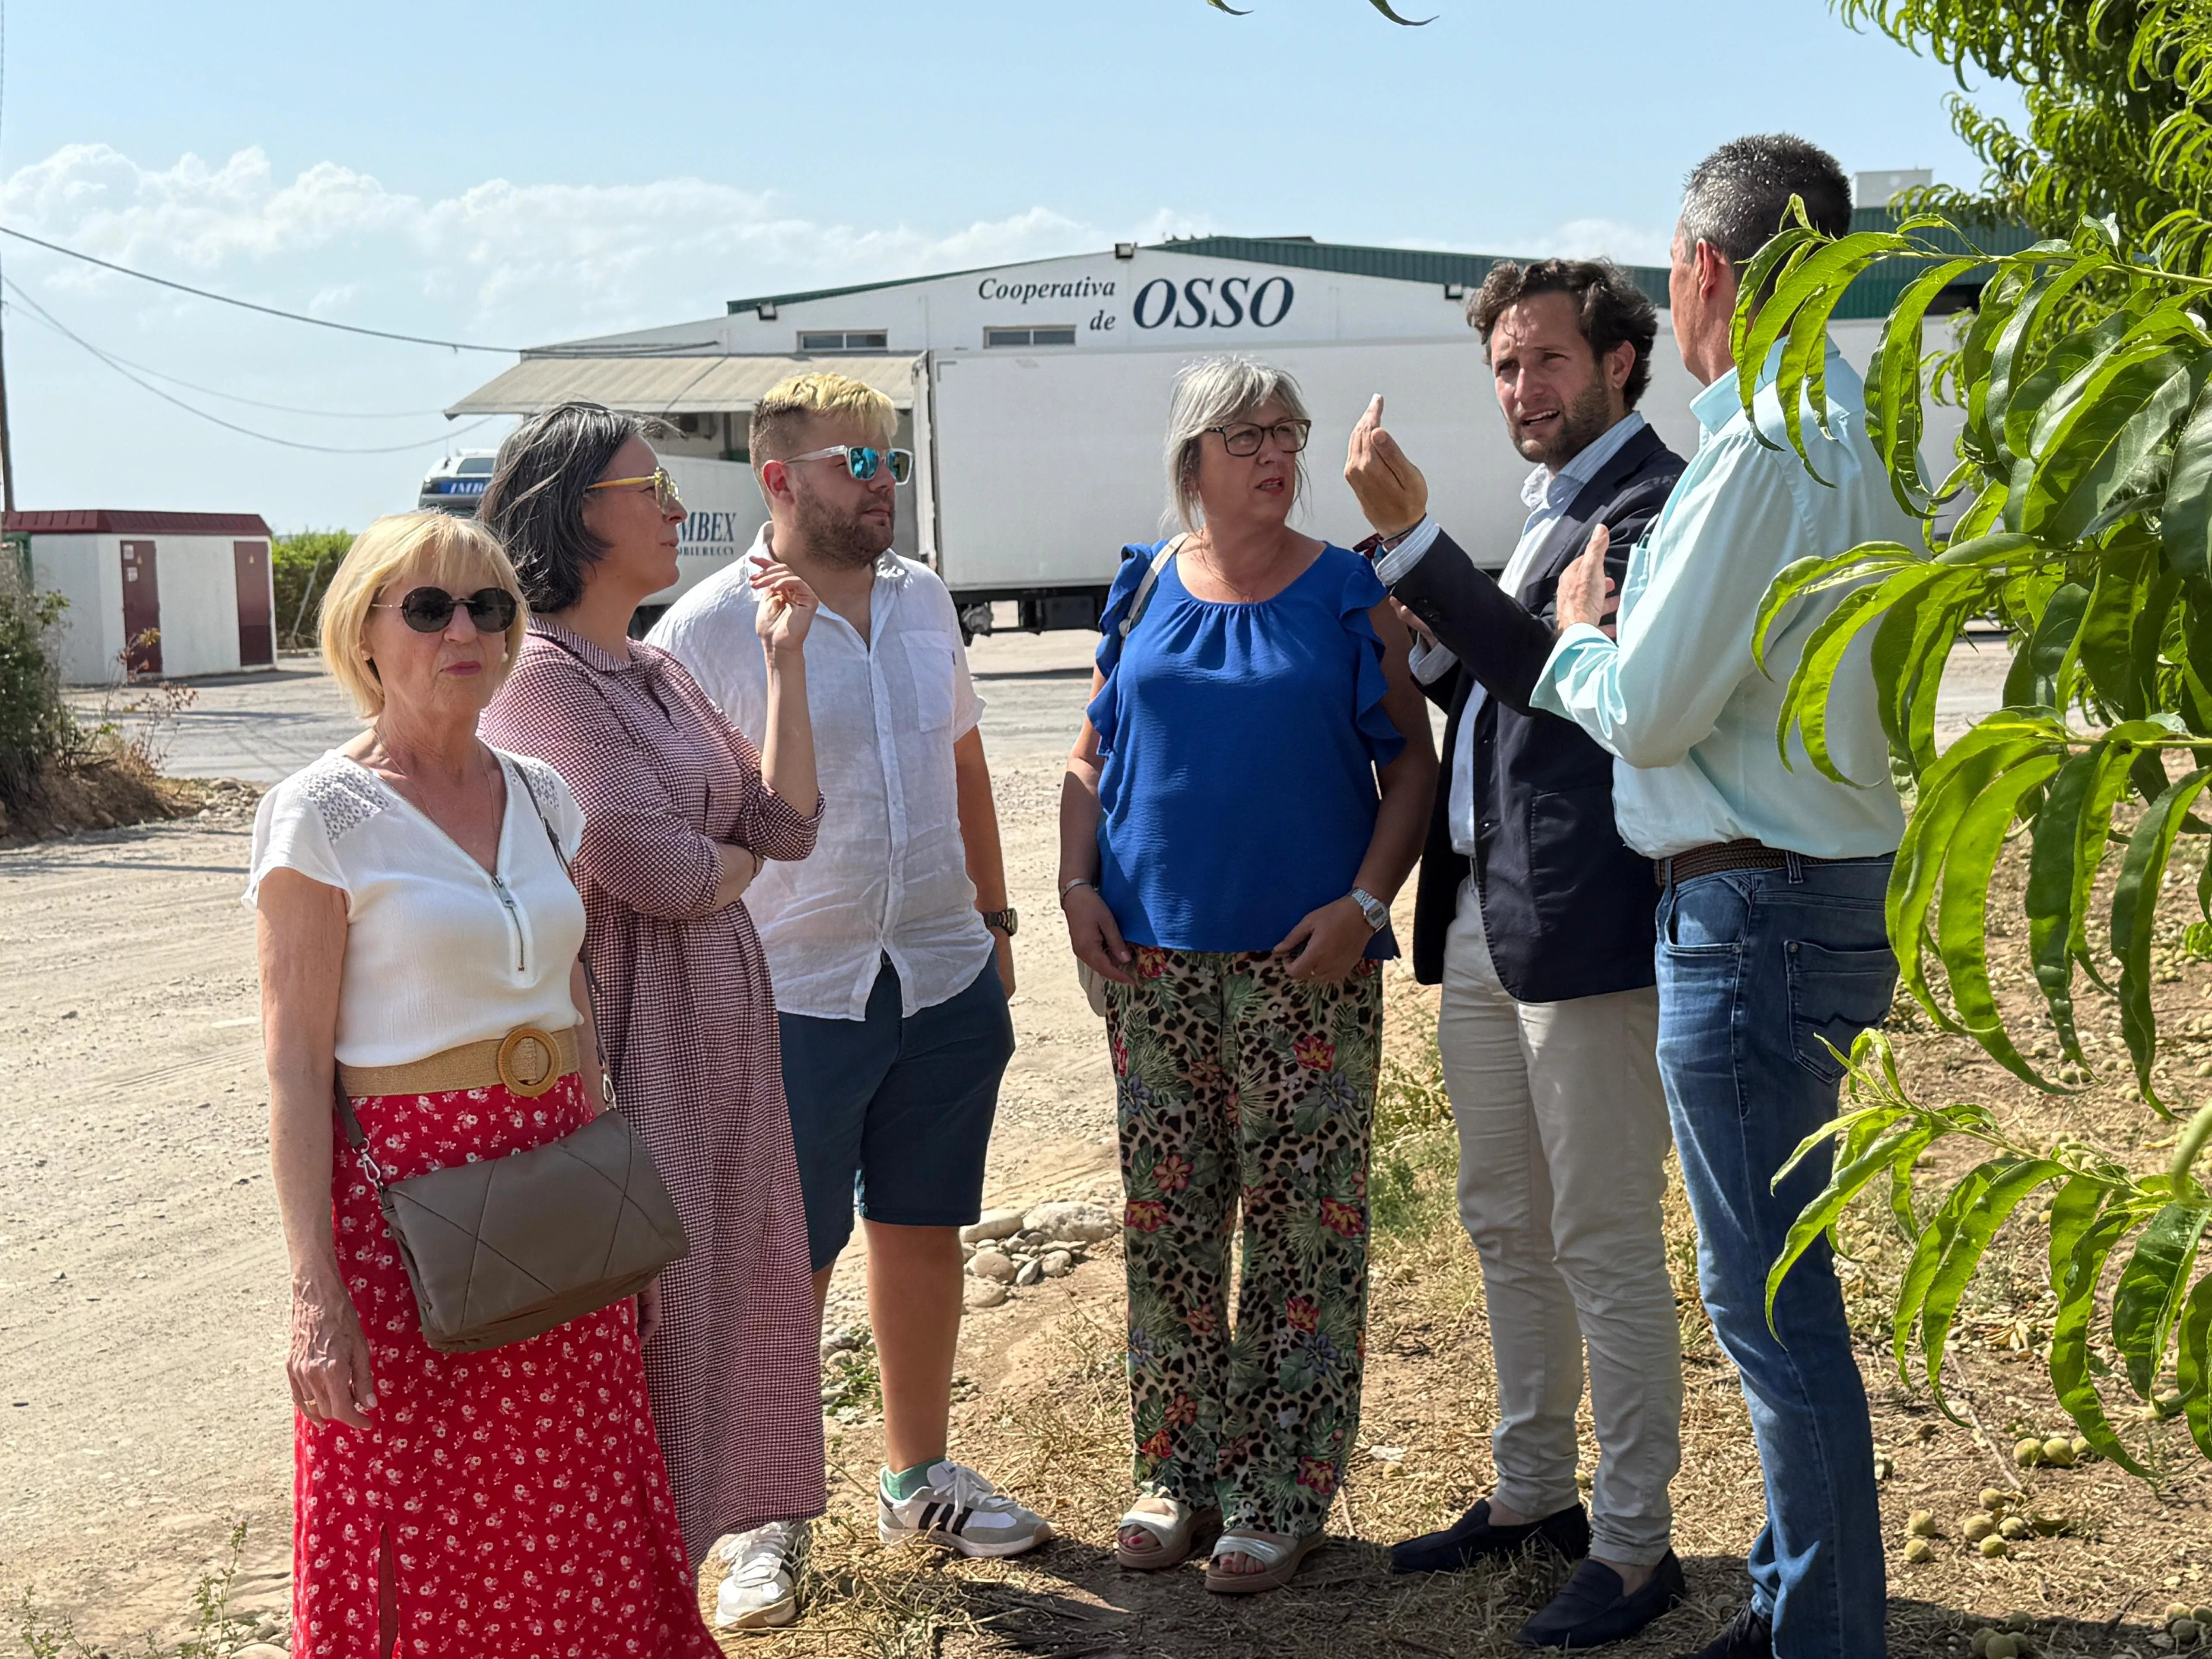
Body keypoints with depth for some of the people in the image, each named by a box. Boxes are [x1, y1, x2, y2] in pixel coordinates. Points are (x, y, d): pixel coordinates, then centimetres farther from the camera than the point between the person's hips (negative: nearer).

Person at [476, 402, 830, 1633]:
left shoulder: (662, 673, 13)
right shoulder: (542, 678, -15)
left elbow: (789, 820, 7)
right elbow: (660, 869, -21)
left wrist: (785, 659, 4)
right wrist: (738, 861, 1)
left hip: (726, 1004, 9)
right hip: (629, 1015, -9)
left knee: (734, 1263, 15)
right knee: (644, 1279, -1)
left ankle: (735, 1518, 31)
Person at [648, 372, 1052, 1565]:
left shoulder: (923, 599, 7)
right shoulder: (704, 630, -10)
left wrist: (992, 917, 16)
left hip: (946, 979, 5)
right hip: (789, 995, -5)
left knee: (923, 1231, 15)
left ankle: (917, 1475, 32)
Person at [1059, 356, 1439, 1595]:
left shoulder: (1352, 596, 1)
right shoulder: (1144, 593, 8)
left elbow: (1413, 759, 0)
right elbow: (1093, 758, 13)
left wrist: (1366, 901, -10)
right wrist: (1078, 881, -1)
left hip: (1306, 962, -3)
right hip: (1155, 956, 3)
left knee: (1303, 1225, 1)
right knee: (1167, 1218, 9)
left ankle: (1282, 1498, 13)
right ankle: (1177, 1472, 23)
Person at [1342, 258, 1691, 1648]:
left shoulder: (1653, 503, -10)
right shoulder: (1551, 510, 19)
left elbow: (1557, 667, -24)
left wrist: (1410, 536, -24)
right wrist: (1430, 651, 5)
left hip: (1584, 926, -9)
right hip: (1481, 923, 10)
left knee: (1606, 1245, -1)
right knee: (1507, 1232, 17)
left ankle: (1634, 1545, 11)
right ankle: (1533, 1496, 31)